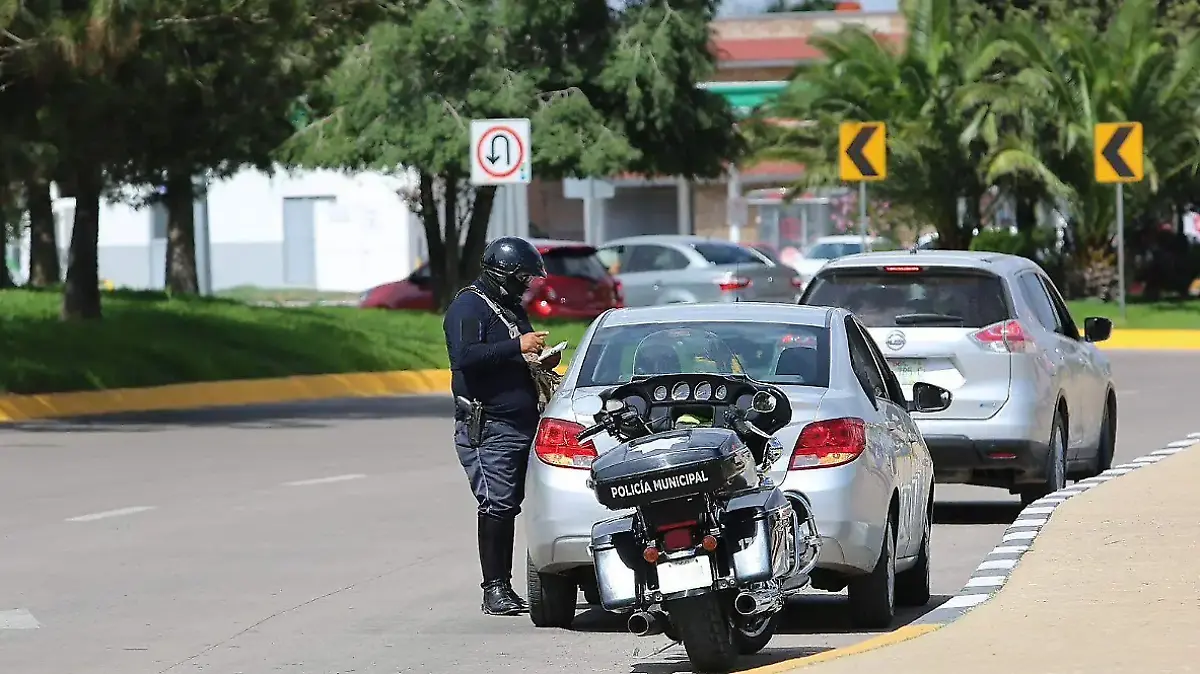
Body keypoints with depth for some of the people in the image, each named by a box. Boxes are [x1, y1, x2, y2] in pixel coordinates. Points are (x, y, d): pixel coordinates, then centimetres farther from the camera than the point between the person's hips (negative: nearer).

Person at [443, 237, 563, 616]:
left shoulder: (511, 308, 22)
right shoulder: (469, 307, -8)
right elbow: (465, 356, -24)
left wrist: (541, 360, 13)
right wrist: (517, 347, -23)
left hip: (521, 426, 9)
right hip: (488, 428, -9)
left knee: (509, 507, 7)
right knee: (497, 506, -12)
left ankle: (504, 588, 10)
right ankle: (494, 591, -12)